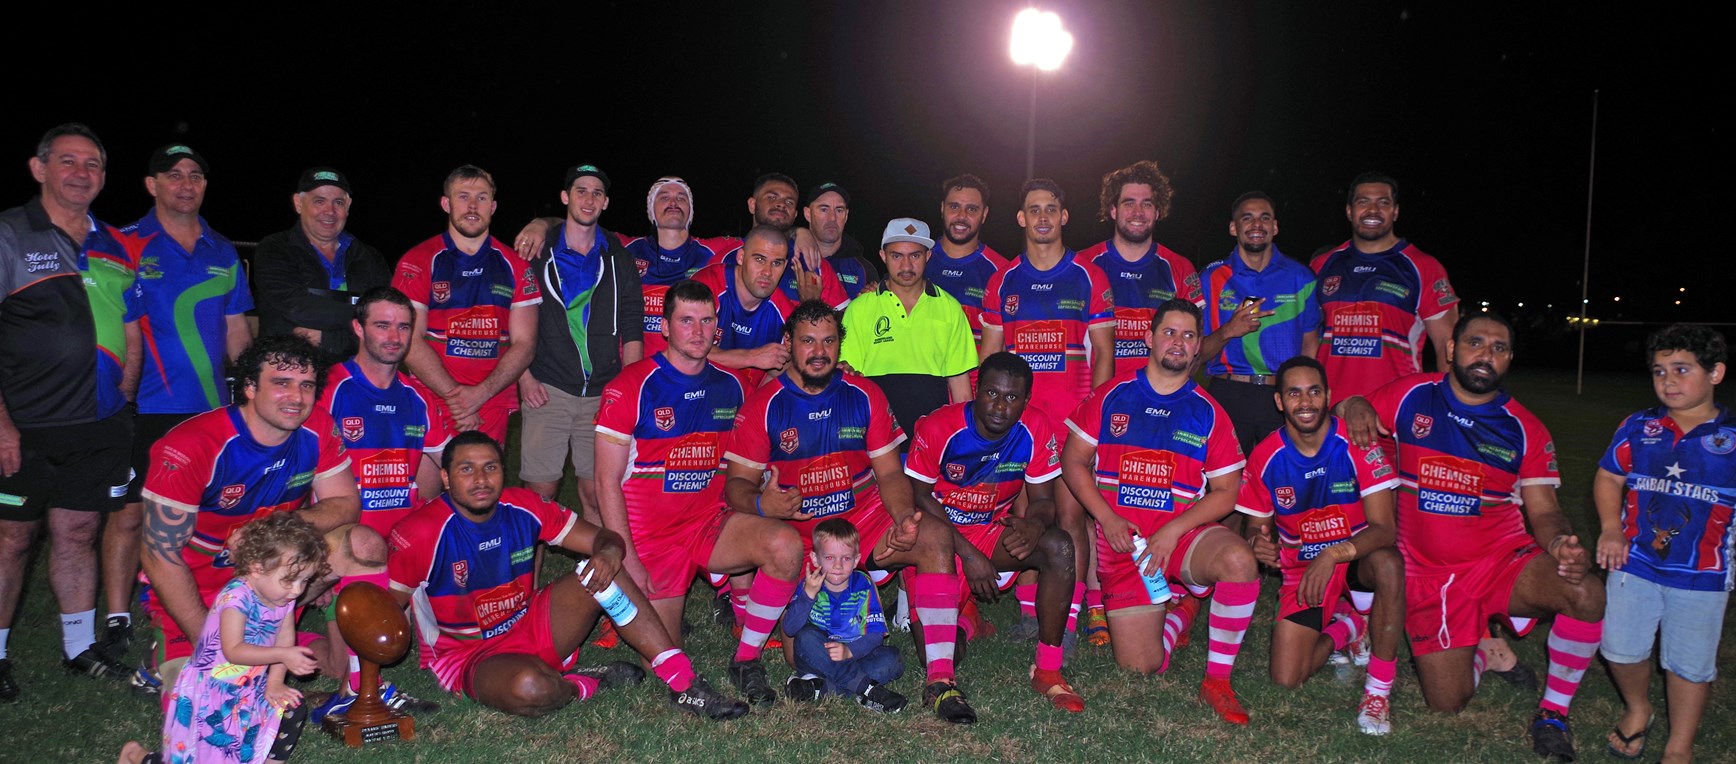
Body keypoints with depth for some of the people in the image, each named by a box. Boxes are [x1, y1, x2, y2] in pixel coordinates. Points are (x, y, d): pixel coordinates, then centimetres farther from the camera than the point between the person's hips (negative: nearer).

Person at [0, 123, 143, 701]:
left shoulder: (114, 247, 12)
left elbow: (130, 333, 19)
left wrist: (120, 401, 8)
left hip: (100, 426, 4)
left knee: (78, 533, 12)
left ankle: (81, 647, 21)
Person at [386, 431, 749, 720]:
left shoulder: (523, 507, -6)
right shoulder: (422, 533, -18)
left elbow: (603, 538, -3)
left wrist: (609, 553, -26)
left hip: (531, 628, 5)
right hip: (468, 656, -5)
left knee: (602, 571, -20)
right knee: (529, 688, -40)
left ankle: (683, 682, -21)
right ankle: (584, 684, -4)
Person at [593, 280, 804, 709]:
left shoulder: (730, 386, 4)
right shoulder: (632, 387, -9)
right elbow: (607, 481, -9)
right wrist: (627, 558, -12)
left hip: (711, 525, 3)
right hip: (651, 537, -3)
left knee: (786, 544, -26)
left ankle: (746, 660, -8)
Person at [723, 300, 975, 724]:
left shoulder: (865, 396, 4)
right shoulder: (762, 406, -2)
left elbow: (889, 472, 4)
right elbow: (738, 484, -2)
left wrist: (906, 518, -16)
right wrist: (761, 504, -27)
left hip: (864, 521, 2)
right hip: (795, 531, -2)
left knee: (934, 536, -26)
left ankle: (940, 679, -26)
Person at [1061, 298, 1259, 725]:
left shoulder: (1208, 413, 4)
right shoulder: (1111, 397, 5)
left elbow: (1226, 493, 1)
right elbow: (1074, 461, 6)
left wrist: (1173, 531, -13)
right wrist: (1108, 519, -7)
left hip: (1185, 532, 0)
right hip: (1123, 541, 0)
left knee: (1239, 560, -35)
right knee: (1141, 667, -6)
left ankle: (1217, 681, -16)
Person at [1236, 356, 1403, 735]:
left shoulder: (1358, 443, -18)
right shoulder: (1264, 458, -10)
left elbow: (1383, 529, -23)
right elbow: (1257, 525, 3)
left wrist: (1334, 554, -41)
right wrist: (1259, 541, -23)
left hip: (1358, 557, -2)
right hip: (1301, 566, 2)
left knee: (1388, 564, -40)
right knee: (1286, 679, -12)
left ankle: (1379, 690, -21)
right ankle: (1345, 626, 23)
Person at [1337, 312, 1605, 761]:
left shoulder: (1525, 430, -1)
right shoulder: (1409, 396, -3)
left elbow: (1544, 510, -3)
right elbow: (1357, 408, 11)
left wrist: (1560, 544, -27)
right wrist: (1356, 406, -16)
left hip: (1504, 561, 1)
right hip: (1428, 576, 0)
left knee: (1587, 594, -31)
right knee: (1448, 704, -4)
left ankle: (1553, 713, -5)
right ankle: (1485, 650, 34)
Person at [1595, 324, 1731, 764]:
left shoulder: (1731, 437, -5)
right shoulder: (1638, 428, 0)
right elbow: (1608, 478, 8)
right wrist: (1611, 528, -6)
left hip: (1702, 574, -1)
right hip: (1635, 563, 2)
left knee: (1690, 663, 9)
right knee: (1621, 649, 8)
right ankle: (1638, 710, 37)